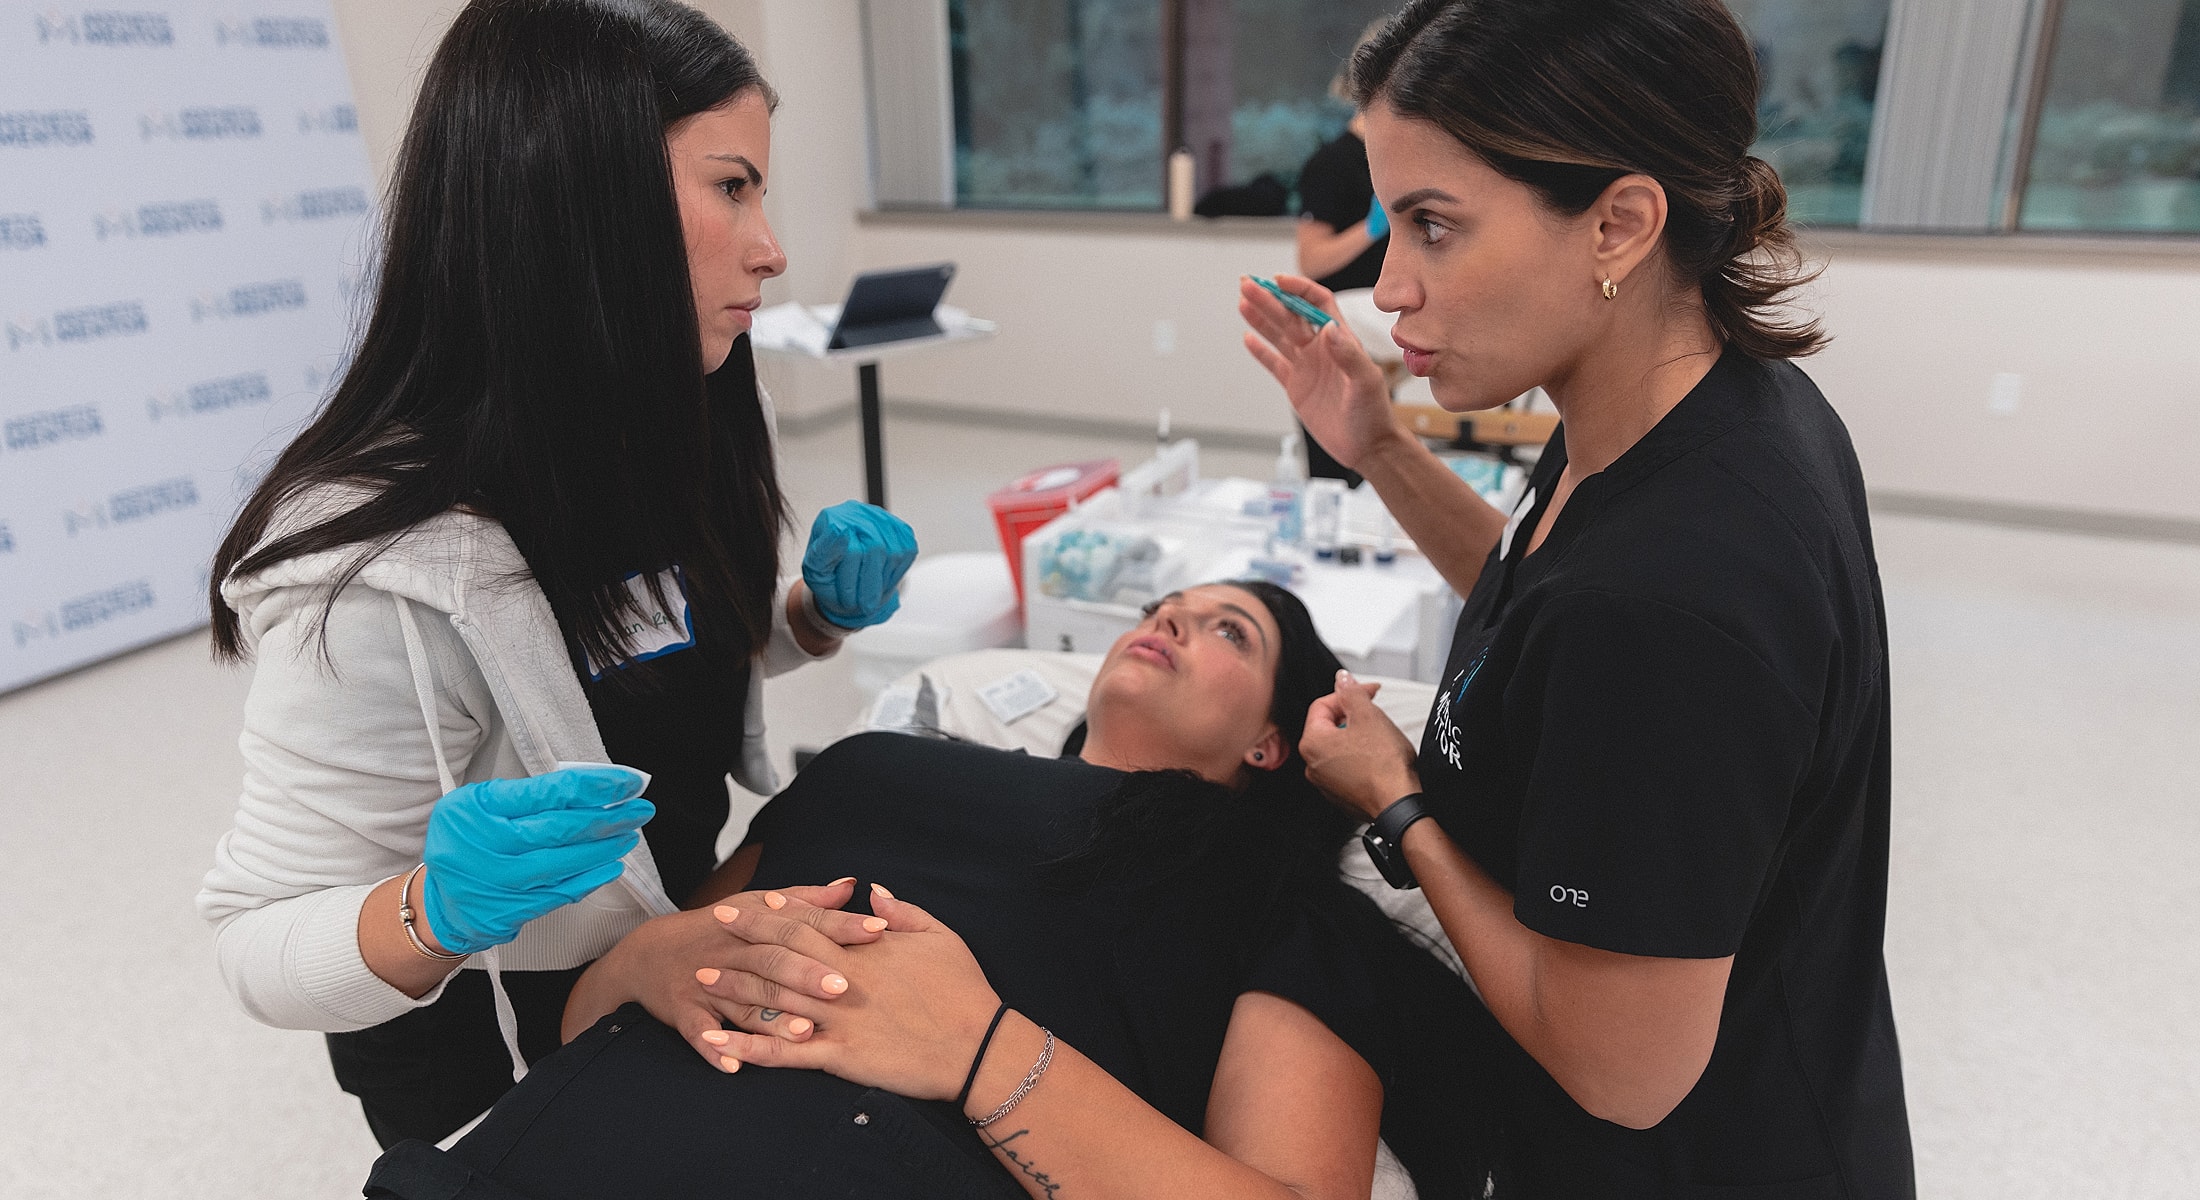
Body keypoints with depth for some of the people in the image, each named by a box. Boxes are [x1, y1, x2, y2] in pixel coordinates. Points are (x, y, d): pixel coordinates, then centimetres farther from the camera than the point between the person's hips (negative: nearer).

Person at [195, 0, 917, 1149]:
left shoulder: (675, 434, -10)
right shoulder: (389, 568, -33)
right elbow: (265, 949, -23)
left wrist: (814, 611, -12)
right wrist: (437, 915, -43)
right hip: (499, 1064, -6)